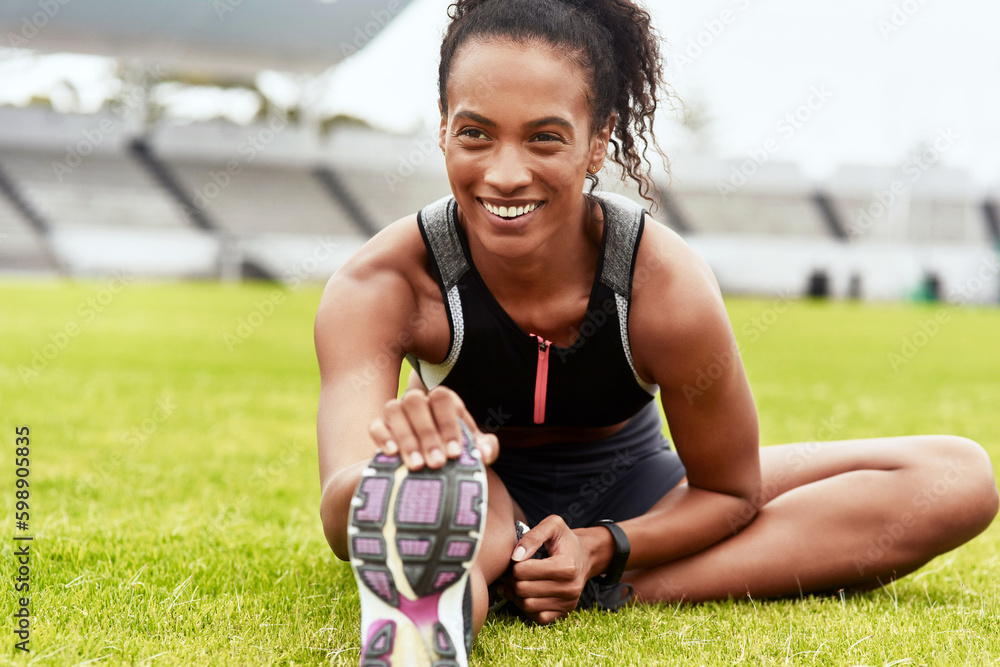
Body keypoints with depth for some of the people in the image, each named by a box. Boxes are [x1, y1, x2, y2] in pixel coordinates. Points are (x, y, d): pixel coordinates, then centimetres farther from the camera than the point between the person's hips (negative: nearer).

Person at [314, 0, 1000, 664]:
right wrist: (407, 457, -63)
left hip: (630, 500, 3)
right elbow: (342, 501, -39)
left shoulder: (668, 286, -25)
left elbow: (729, 492, -12)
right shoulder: (381, 285, -26)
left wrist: (601, 549, -30)